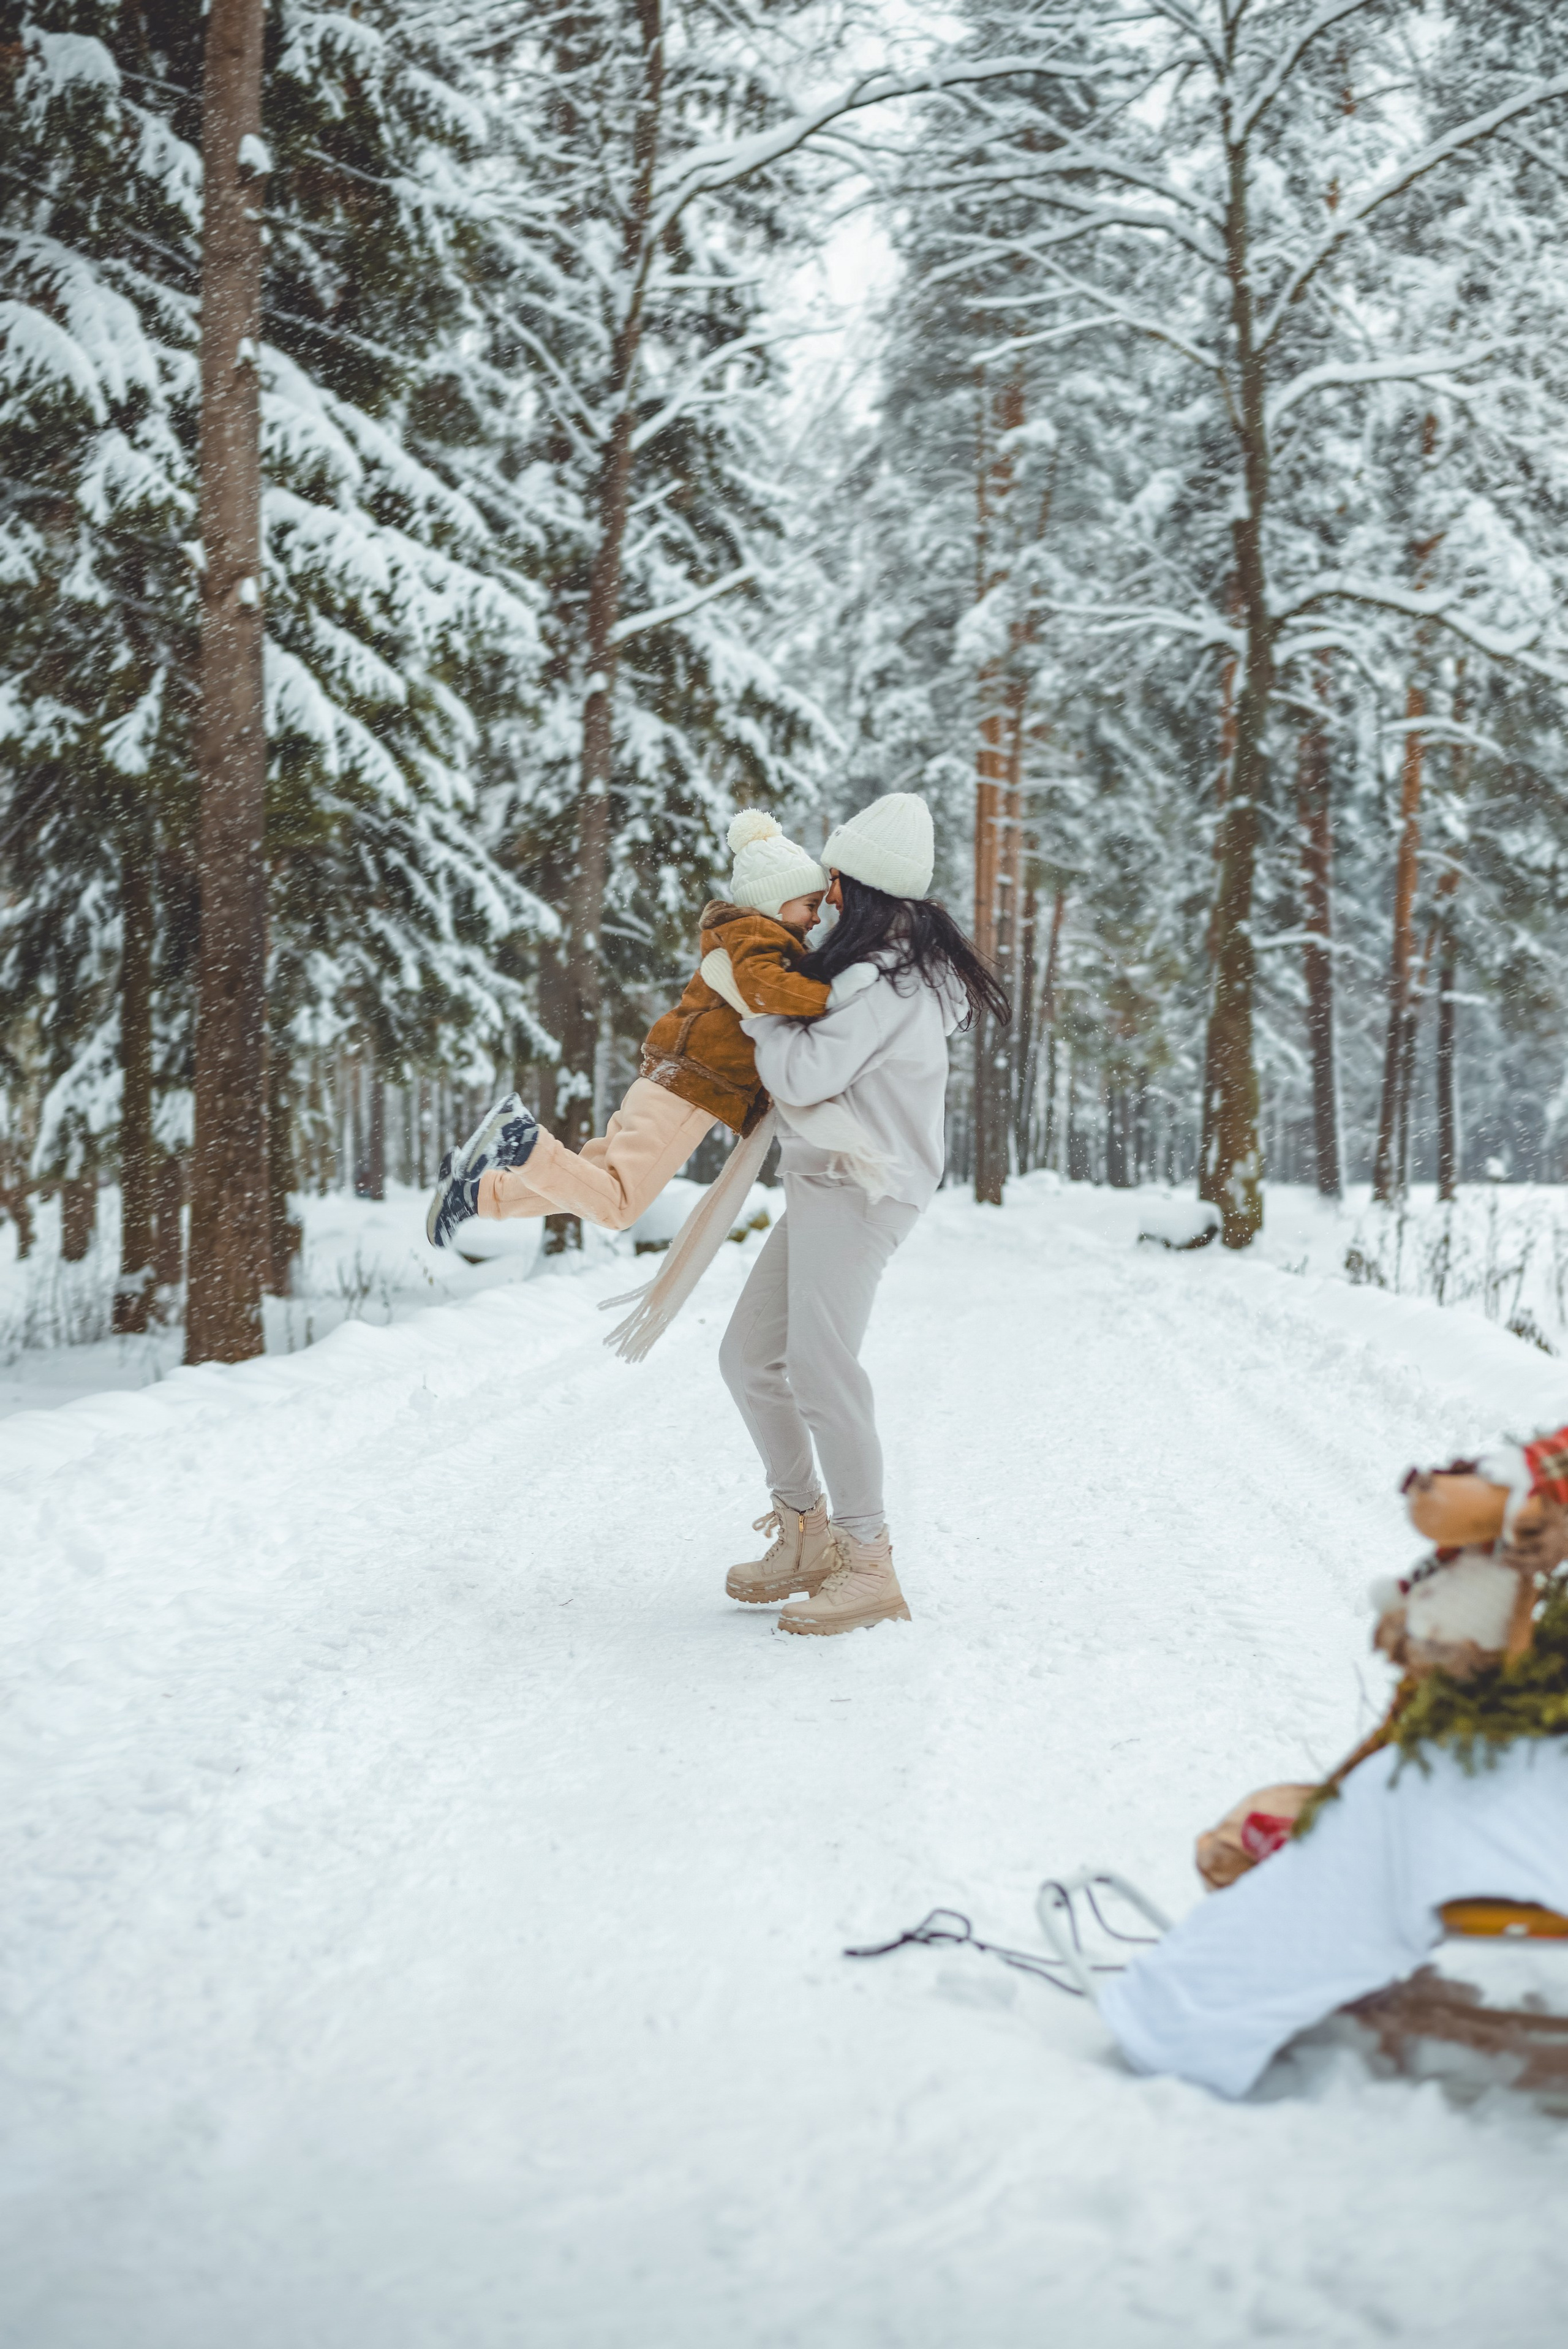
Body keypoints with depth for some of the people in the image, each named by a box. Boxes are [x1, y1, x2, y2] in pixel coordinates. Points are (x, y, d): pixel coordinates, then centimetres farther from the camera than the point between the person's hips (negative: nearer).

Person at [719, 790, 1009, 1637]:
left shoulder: (882, 978, -15)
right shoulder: (905, 958, 16)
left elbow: (806, 1075, -20)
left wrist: (760, 1006, -5)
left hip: (862, 1186, -11)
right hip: (823, 1183, 11)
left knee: (818, 1363, -20)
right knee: (749, 1356, 11)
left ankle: (867, 1564, -16)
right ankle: (806, 1536, 18)